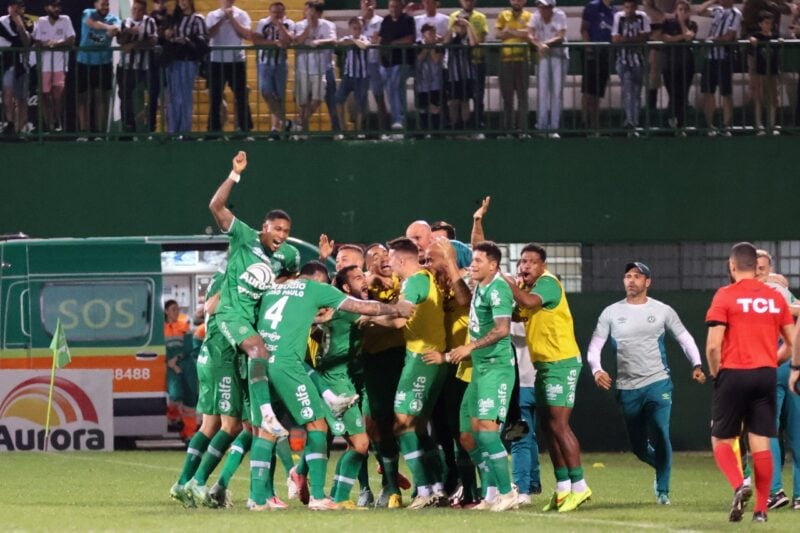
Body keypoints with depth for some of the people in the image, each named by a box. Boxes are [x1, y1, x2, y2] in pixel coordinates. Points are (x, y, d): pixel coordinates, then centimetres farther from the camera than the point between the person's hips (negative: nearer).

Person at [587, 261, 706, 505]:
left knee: (659, 437, -15)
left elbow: (684, 338, 9)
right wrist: (596, 369, -16)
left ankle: (663, 490, -2)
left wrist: (696, 365, -6)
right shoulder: (611, 313, 5)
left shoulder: (663, 311, 3)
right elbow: (595, 345, 3)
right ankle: (661, 467, 38)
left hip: (658, 384, -2)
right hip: (627, 389, 2)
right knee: (638, 446, 8)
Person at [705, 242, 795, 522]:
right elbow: (792, 343, 11)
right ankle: (761, 508, 3)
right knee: (761, 444, 5)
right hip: (766, 374, 3)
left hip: (733, 374, -3)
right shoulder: (775, 297, 8)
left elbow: (713, 345, -12)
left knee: (721, 440, 8)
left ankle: (739, 485, -17)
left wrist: (715, 373, 3)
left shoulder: (725, 296, -5)